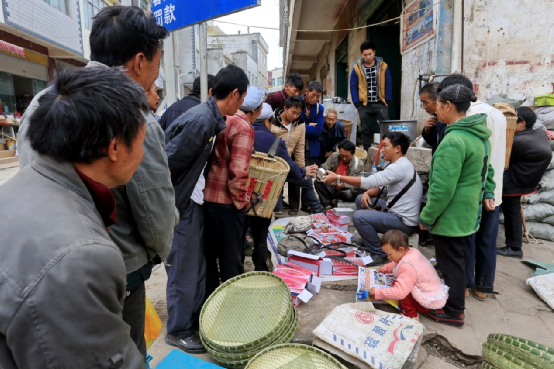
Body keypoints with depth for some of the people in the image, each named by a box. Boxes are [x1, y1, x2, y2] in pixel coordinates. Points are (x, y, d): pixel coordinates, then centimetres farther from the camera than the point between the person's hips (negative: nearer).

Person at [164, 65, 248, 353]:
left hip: (195, 202, 9)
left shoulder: (212, 118, 5)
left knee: (197, 264, 21)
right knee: (183, 269, 7)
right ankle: (178, 331, 27)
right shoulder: (200, 120, -24)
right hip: (181, 205, -9)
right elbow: (168, 162, -24)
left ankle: (197, 318, 40)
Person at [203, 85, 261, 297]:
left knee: (208, 254, 21)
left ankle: (209, 297, 37)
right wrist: (241, 200, -6)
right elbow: (238, 173, -21)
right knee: (231, 259, 10)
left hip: (206, 196, 8)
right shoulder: (243, 128, -15)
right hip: (226, 202, -7)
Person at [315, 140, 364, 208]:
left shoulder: (359, 164, -10)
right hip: (332, 188, 2)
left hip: (346, 191, -1)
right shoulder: (334, 156, -4)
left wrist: (343, 185, -35)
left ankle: (334, 203, -10)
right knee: (318, 182, -24)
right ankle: (327, 205, -17)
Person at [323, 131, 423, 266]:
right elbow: (380, 185, 15)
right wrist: (367, 193, -7)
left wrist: (338, 178, -26)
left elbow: (369, 181, -29)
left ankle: (379, 254, -5)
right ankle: (368, 238, 21)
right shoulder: (399, 165, 10)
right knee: (360, 200, 11)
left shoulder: (399, 167, -22)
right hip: (395, 211, 10)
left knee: (359, 217, -22)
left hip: (404, 222, -10)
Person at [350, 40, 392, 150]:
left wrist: (387, 100, -2)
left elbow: (388, 84, 5)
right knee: (366, 130, 7)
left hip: (380, 104, 0)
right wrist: (357, 103, -4)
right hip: (364, 105, 0)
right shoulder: (357, 68, -1)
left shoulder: (383, 66, 1)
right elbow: (353, 87, 2)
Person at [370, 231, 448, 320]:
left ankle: (411, 315, -4)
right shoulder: (411, 252, -4)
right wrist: (383, 269, 14)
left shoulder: (408, 267, -31)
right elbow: (396, 264, 20)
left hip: (430, 302, -10)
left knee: (396, 284, -19)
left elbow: (399, 292, -37)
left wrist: (378, 293, -28)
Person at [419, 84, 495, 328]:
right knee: (459, 260, 22)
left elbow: (442, 188, -26)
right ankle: (454, 301, 40)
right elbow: (486, 169, 19)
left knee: (451, 264, 6)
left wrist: (426, 217, -17)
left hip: (450, 216, -10)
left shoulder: (453, 141, -25)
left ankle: (453, 312, 23)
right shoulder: (478, 135, 7)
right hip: (468, 213, 10)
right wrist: (487, 194, 20)